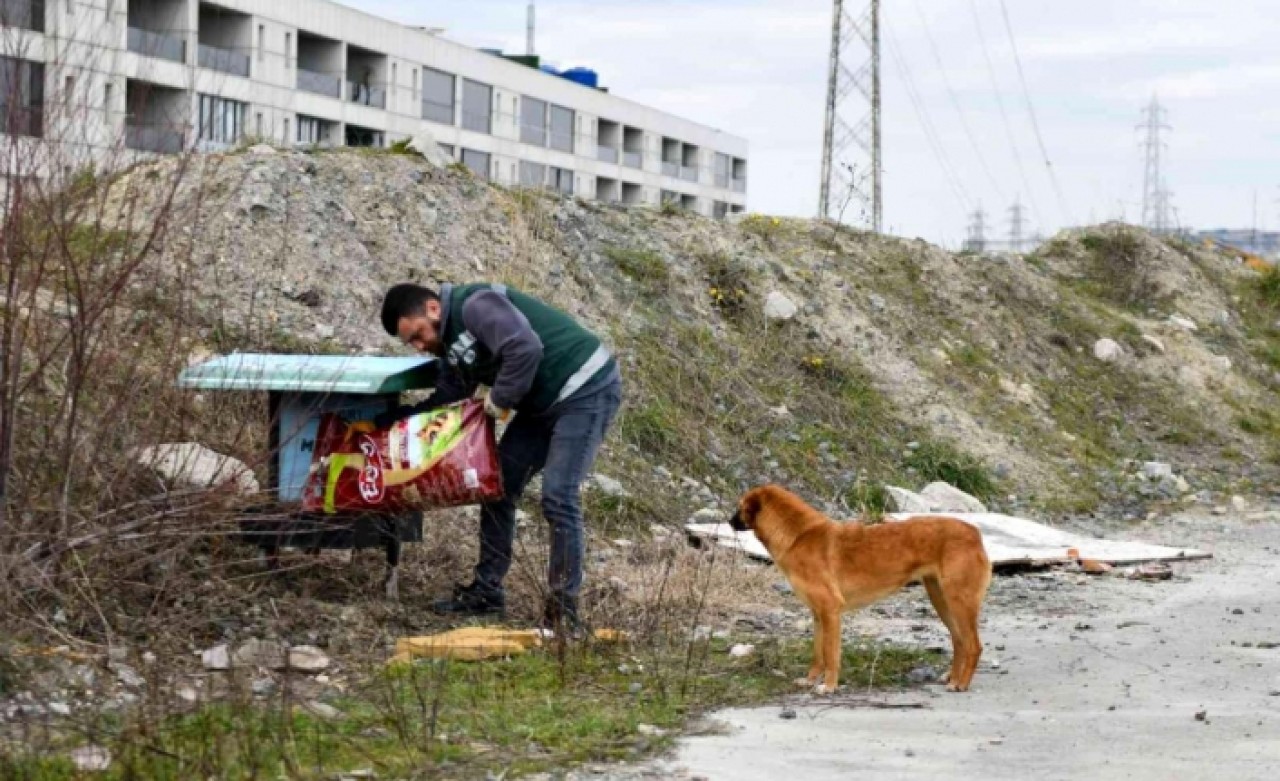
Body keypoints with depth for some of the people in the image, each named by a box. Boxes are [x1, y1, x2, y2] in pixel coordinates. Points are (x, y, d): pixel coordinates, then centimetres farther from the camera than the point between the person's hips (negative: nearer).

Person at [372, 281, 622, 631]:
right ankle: (487, 589, 18)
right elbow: (446, 403, 13)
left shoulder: (476, 306, -21)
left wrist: (499, 400, -20)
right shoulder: (452, 343, 10)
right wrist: (387, 422, 8)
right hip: (543, 403, 10)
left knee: (558, 497, -16)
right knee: (498, 485, 8)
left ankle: (563, 606, -7)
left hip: (587, 389, -10)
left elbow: (526, 349, -34)